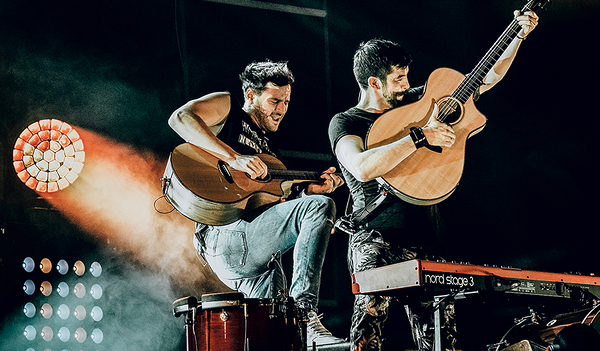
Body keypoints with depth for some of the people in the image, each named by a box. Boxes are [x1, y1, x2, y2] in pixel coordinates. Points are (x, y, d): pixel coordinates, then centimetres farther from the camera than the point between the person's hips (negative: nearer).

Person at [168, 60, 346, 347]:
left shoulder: (268, 149, 30)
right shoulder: (226, 106, 9)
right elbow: (179, 118, -13)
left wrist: (311, 191, 6)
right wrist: (233, 157, -20)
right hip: (225, 233, -9)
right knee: (321, 207, -22)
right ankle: (304, 312, -28)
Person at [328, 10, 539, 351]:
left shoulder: (414, 101, 15)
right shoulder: (345, 122, -1)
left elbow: (486, 80, 21)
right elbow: (362, 168, -25)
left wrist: (520, 35, 14)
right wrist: (420, 137, -23)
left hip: (428, 243, 6)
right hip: (379, 242, -6)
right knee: (371, 315, -27)